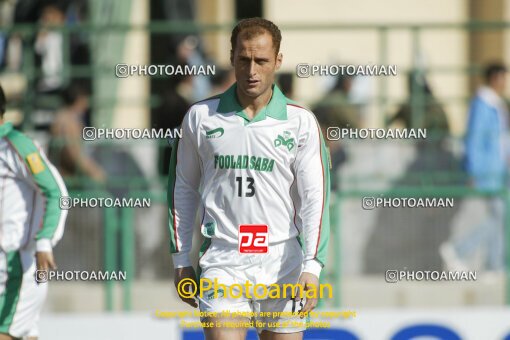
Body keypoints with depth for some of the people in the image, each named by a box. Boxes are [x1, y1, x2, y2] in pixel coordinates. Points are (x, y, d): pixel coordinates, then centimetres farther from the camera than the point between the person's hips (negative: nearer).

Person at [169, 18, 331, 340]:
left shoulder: (302, 122, 1)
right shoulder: (200, 116, 5)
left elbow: (315, 196, -5)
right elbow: (183, 188, 14)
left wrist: (312, 267, -16)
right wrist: (181, 261, 11)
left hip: (283, 268, 0)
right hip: (222, 268, 0)